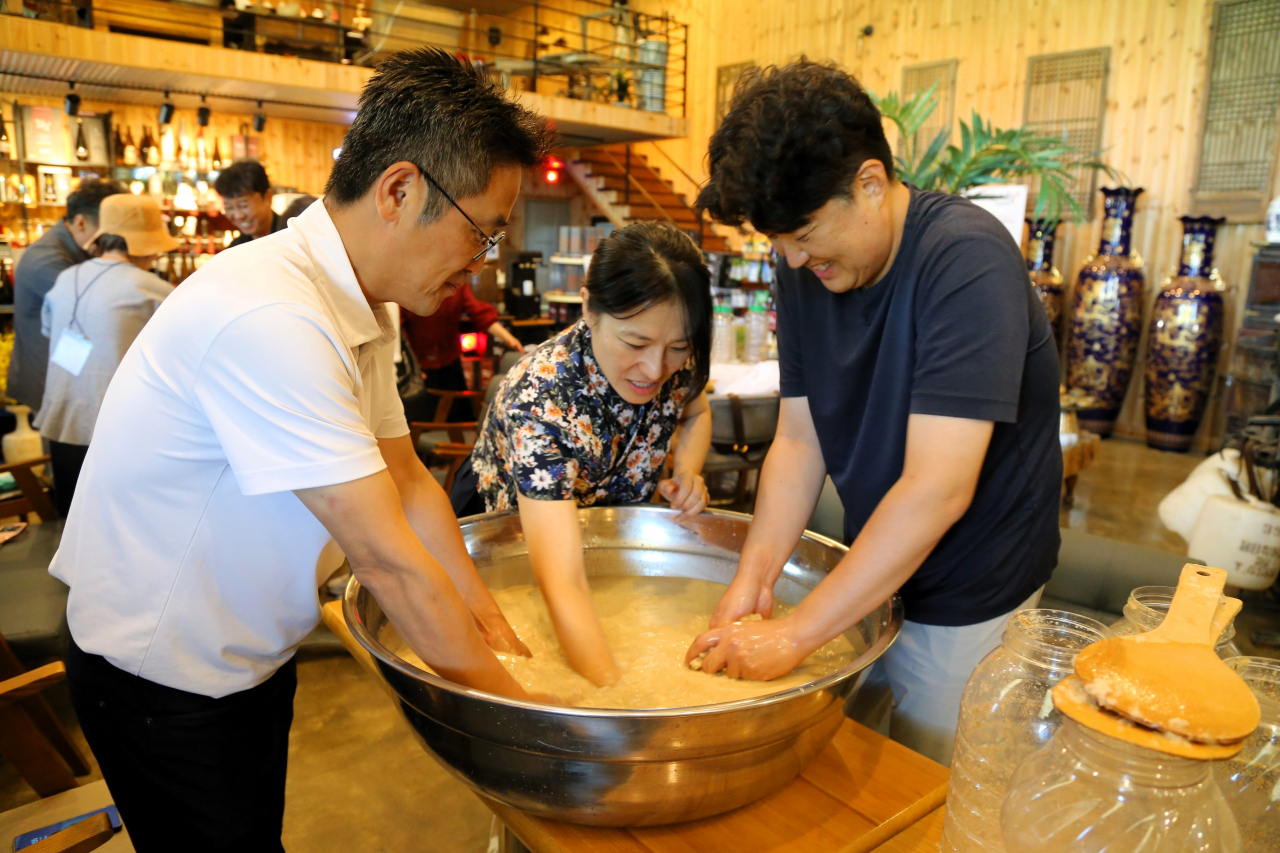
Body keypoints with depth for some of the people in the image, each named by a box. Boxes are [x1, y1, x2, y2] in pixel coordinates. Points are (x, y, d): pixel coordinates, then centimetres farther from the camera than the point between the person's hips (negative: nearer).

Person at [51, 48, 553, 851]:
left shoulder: (359, 308, -3)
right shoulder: (268, 318, -33)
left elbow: (408, 482, 2)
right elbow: (388, 558, -31)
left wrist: (489, 622, -2)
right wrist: (516, 705, -20)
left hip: (252, 655, 8)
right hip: (163, 675, -8)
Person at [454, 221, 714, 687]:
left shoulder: (675, 362, -21)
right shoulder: (540, 403, -39)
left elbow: (696, 412, 5)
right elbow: (564, 586, -45)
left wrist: (687, 471, -16)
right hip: (506, 534, -3)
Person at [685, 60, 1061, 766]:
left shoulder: (965, 258, -26)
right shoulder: (805, 269, -4)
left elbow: (938, 488, -32)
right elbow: (798, 440, -3)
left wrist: (794, 635, -29)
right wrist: (754, 577, -16)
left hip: (969, 604, -5)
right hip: (871, 576, 6)